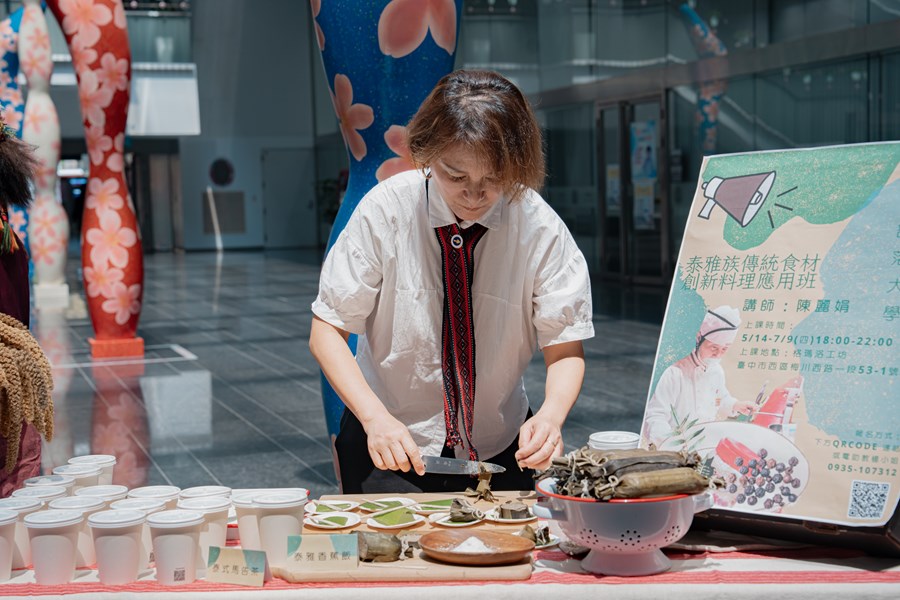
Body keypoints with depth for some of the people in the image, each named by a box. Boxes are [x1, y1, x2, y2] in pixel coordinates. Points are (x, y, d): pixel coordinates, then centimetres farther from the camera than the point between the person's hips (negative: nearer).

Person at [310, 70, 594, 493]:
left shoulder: (540, 227, -12)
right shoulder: (386, 209, -15)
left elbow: (565, 348, -8)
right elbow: (327, 331, -10)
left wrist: (550, 416, -30)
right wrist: (375, 418, -25)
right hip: (390, 444, -1)